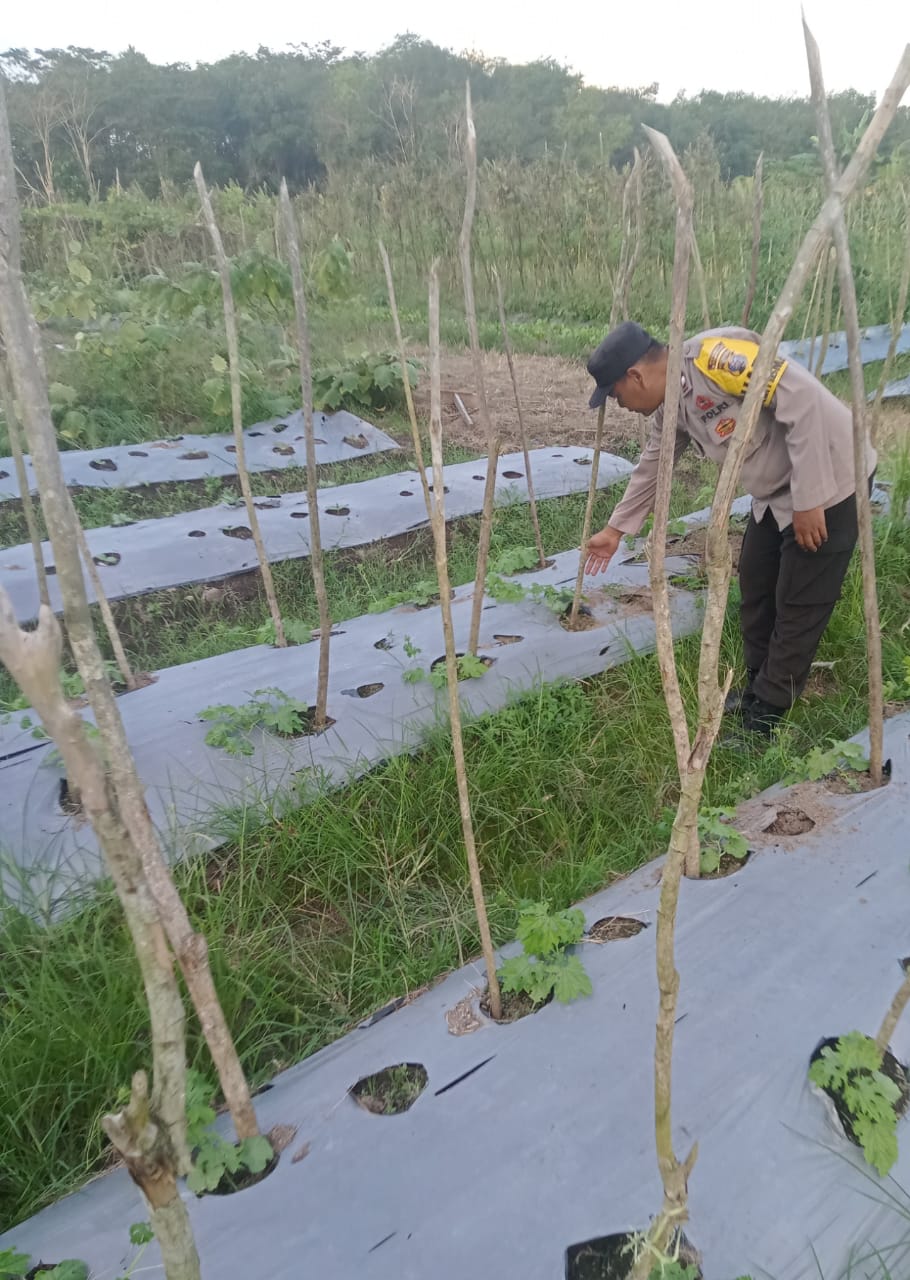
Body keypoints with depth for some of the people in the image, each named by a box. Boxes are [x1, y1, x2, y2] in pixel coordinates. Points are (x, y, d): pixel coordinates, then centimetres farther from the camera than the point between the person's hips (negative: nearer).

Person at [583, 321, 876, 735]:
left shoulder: (711, 355, -26)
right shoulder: (670, 407, 2)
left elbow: (804, 401, -29)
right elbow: (652, 468, 19)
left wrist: (809, 499, -26)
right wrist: (615, 529, 24)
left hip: (828, 482, -9)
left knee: (798, 606, -1)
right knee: (755, 589, 15)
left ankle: (762, 721, 10)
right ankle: (757, 692, 32)